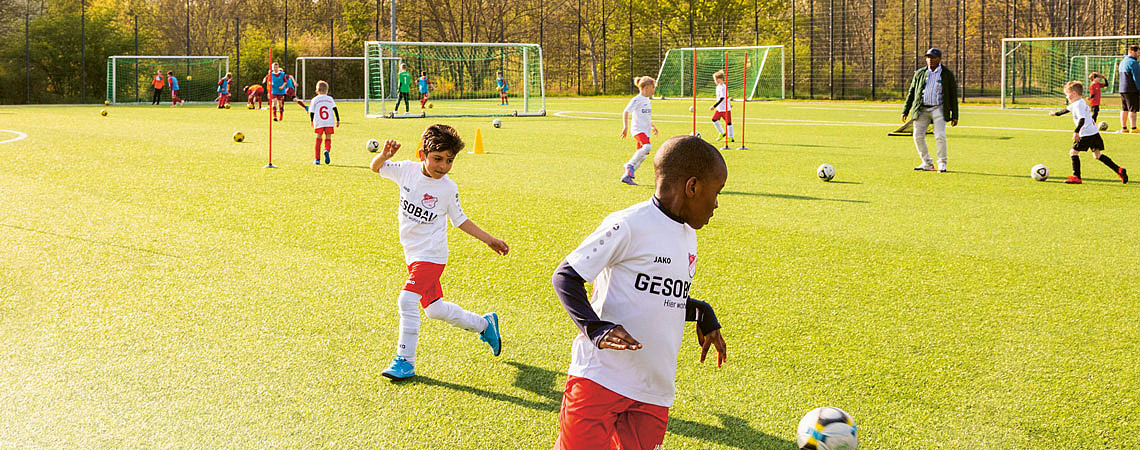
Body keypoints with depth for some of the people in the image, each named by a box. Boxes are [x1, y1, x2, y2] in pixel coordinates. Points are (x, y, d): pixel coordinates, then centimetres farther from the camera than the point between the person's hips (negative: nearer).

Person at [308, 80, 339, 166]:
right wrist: (338, 120, 3)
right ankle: (327, 150, -24)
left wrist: (311, 121, 19)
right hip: (329, 123, 0)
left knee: (318, 139, 12)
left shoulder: (314, 100, 5)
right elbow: (335, 109, 0)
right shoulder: (330, 99, 8)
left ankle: (317, 159, 11)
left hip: (318, 123, 0)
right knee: (328, 139, 9)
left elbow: (311, 112, 3)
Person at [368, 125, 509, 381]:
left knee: (407, 299, -22)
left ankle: (405, 361, -13)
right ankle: (484, 324, 38)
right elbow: (375, 167, 5)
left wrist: (490, 240, 4)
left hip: (432, 255, -5)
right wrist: (384, 155, -18)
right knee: (434, 309, 15)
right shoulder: (407, 170, -5)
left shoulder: (448, 188, -11)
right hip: (413, 254, 6)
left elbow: (459, 220, 3)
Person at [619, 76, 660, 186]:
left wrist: (653, 126, 36)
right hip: (638, 130, -9)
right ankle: (630, 165, -20)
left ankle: (626, 176, 10)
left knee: (642, 156, 4)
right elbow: (626, 112, -13)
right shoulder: (637, 99, -8)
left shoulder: (647, 100, 19)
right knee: (647, 147, -32)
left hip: (645, 131, 9)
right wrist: (625, 127, -21)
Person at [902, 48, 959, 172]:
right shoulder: (920, 73, 11)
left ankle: (942, 164, -3)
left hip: (938, 109, -3)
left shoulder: (947, 74, 3)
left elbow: (953, 95, 4)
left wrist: (954, 116, 0)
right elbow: (911, 92, 14)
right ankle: (927, 163, 10)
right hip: (922, 109, 3)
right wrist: (905, 111, 8)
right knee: (918, 136, -4)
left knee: (940, 136, -15)